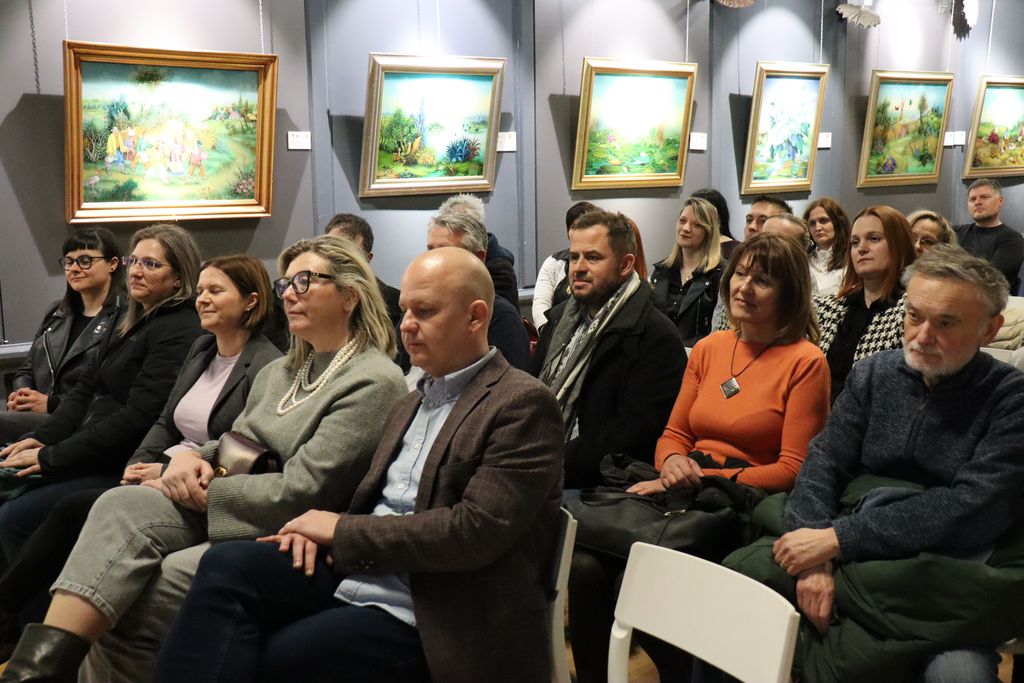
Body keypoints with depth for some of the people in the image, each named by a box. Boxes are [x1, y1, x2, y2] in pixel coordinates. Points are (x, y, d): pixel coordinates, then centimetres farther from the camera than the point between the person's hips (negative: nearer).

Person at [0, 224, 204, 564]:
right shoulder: (132, 319, 15)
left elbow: (137, 417, -21)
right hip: (93, 453, 9)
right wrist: (41, 438, 0)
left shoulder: (180, 332, -15)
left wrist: (52, 457, -17)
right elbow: (86, 386, 15)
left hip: (123, 466, -9)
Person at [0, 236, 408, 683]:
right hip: (216, 507, 7)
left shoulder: (376, 382, -11)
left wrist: (201, 491, -10)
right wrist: (192, 459, -2)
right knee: (121, 505, -22)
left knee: (126, 609, -24)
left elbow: (301, 491, -16)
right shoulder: (280, 371, 18)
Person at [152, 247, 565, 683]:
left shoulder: (523, 404, -9)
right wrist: (324, 530, -5)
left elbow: (475, 531, -19)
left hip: (428, 616, -7)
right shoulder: (412, 404, 19)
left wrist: (343, 530, -12)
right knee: (228, 564, -16)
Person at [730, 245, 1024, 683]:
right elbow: (823, 465, 3)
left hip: (943, 566, -3)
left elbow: (973, 511, -13)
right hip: (850, 551, 4)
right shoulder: (873, 375, 11)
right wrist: (814, 556, -17)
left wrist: (839, 537, -19)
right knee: (740, 571, -21)